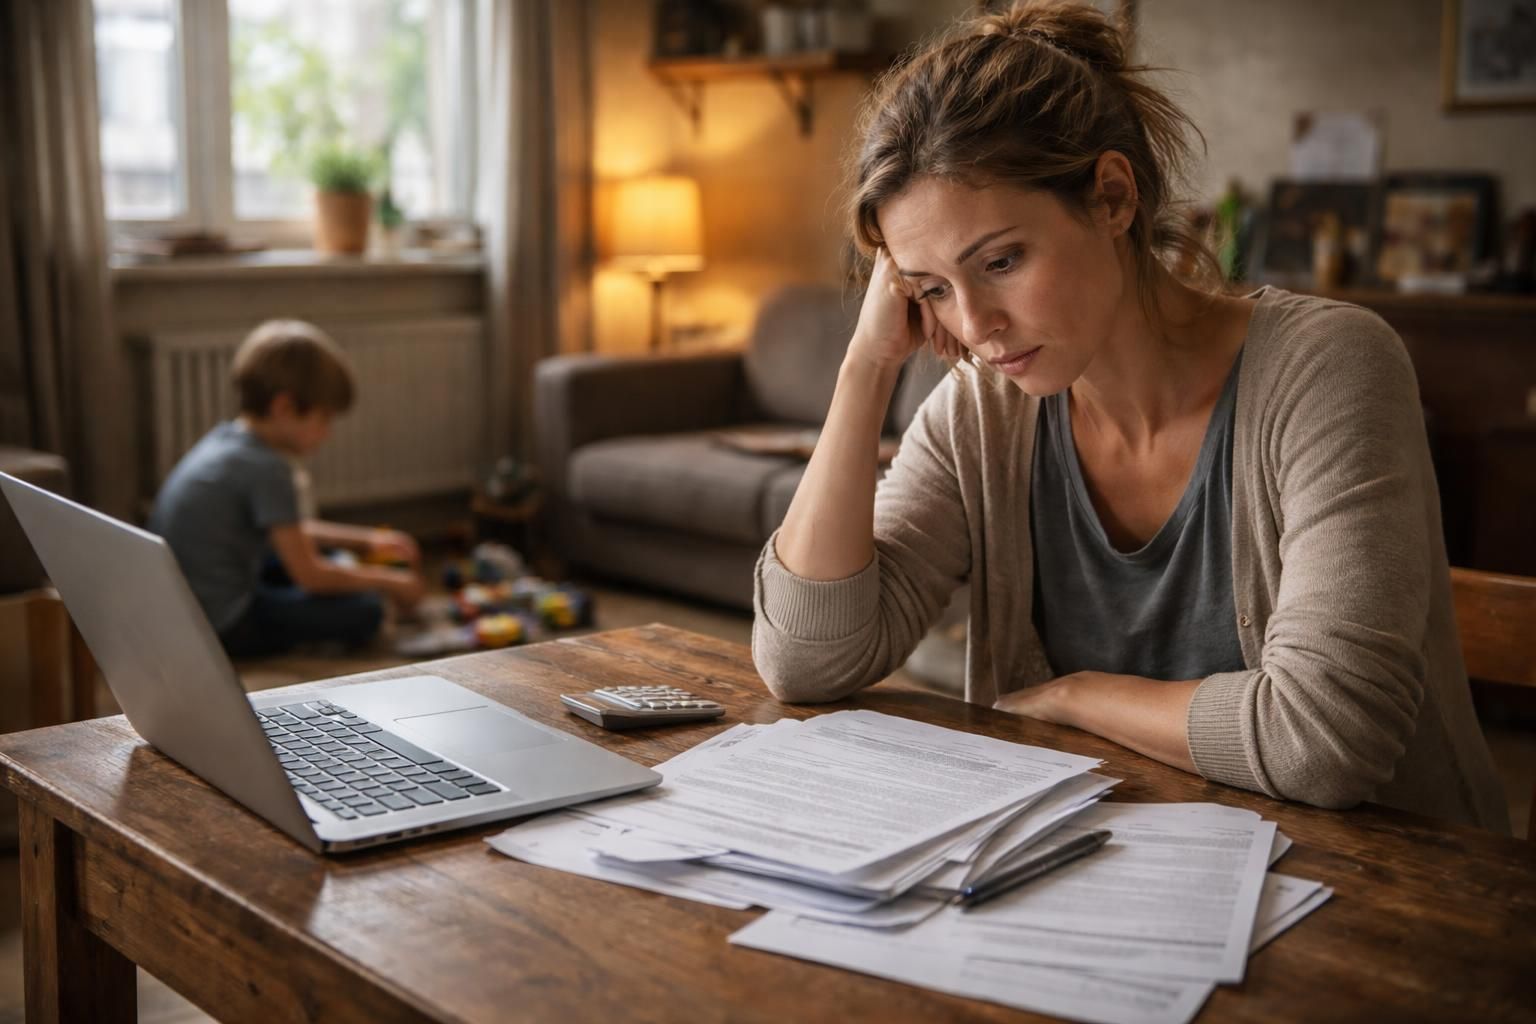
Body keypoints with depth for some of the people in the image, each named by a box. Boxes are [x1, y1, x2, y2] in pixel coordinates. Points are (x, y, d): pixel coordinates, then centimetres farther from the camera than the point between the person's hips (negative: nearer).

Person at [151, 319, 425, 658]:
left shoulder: (225, 438, 7)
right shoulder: (267, 469, -21)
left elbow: (283, 530, 21)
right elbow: (309, 576, -17)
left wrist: (368, 540, 20)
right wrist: (389, 582, -4)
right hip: (221, 625, -10)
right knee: (364, 611, -13)